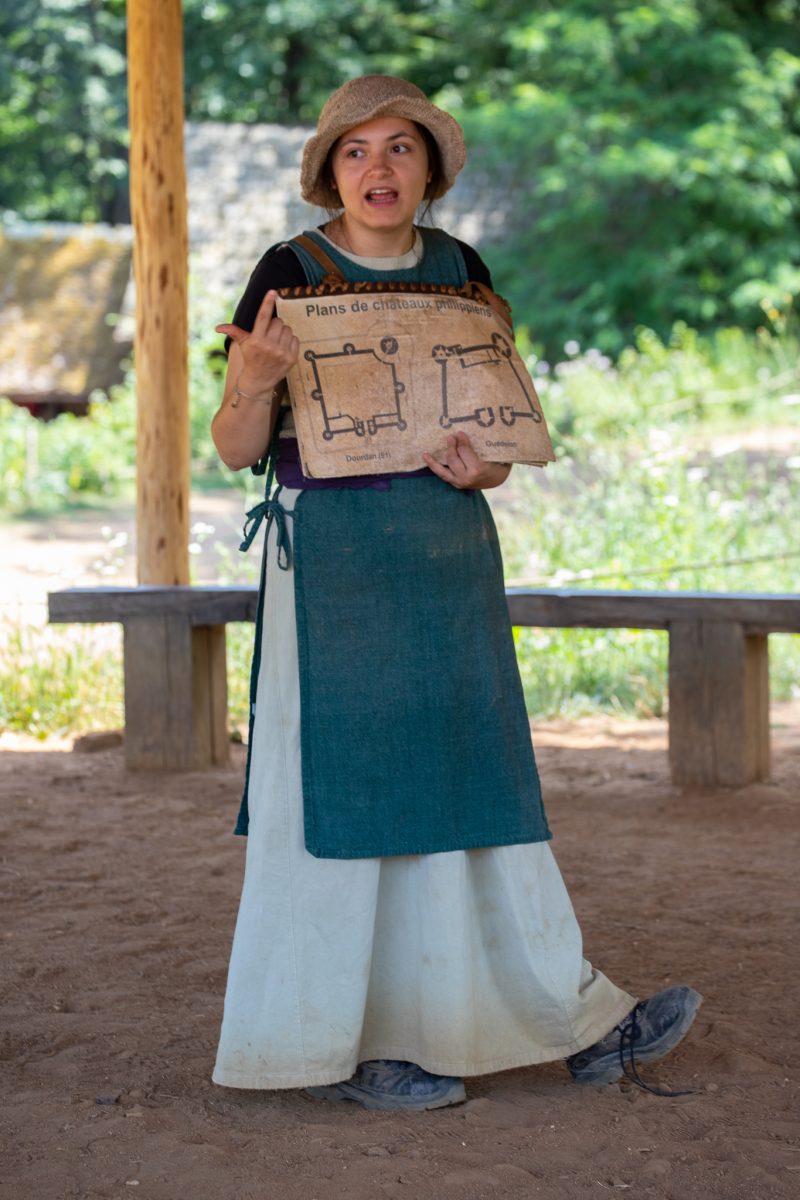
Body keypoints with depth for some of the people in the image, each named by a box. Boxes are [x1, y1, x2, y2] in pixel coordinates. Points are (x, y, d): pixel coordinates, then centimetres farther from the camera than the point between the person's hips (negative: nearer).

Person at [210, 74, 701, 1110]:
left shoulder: (460, 270, 10)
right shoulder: (291, 272, -4)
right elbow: (235, 447, -5)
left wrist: (486, 466, -8)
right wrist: (256, 383, -25)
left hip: (449, 559, 5)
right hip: (333, 562, -5)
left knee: (469, 782, 10)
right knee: (345, 782, -2)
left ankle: (568, 1018, 17)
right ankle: (338, 1046, 8)